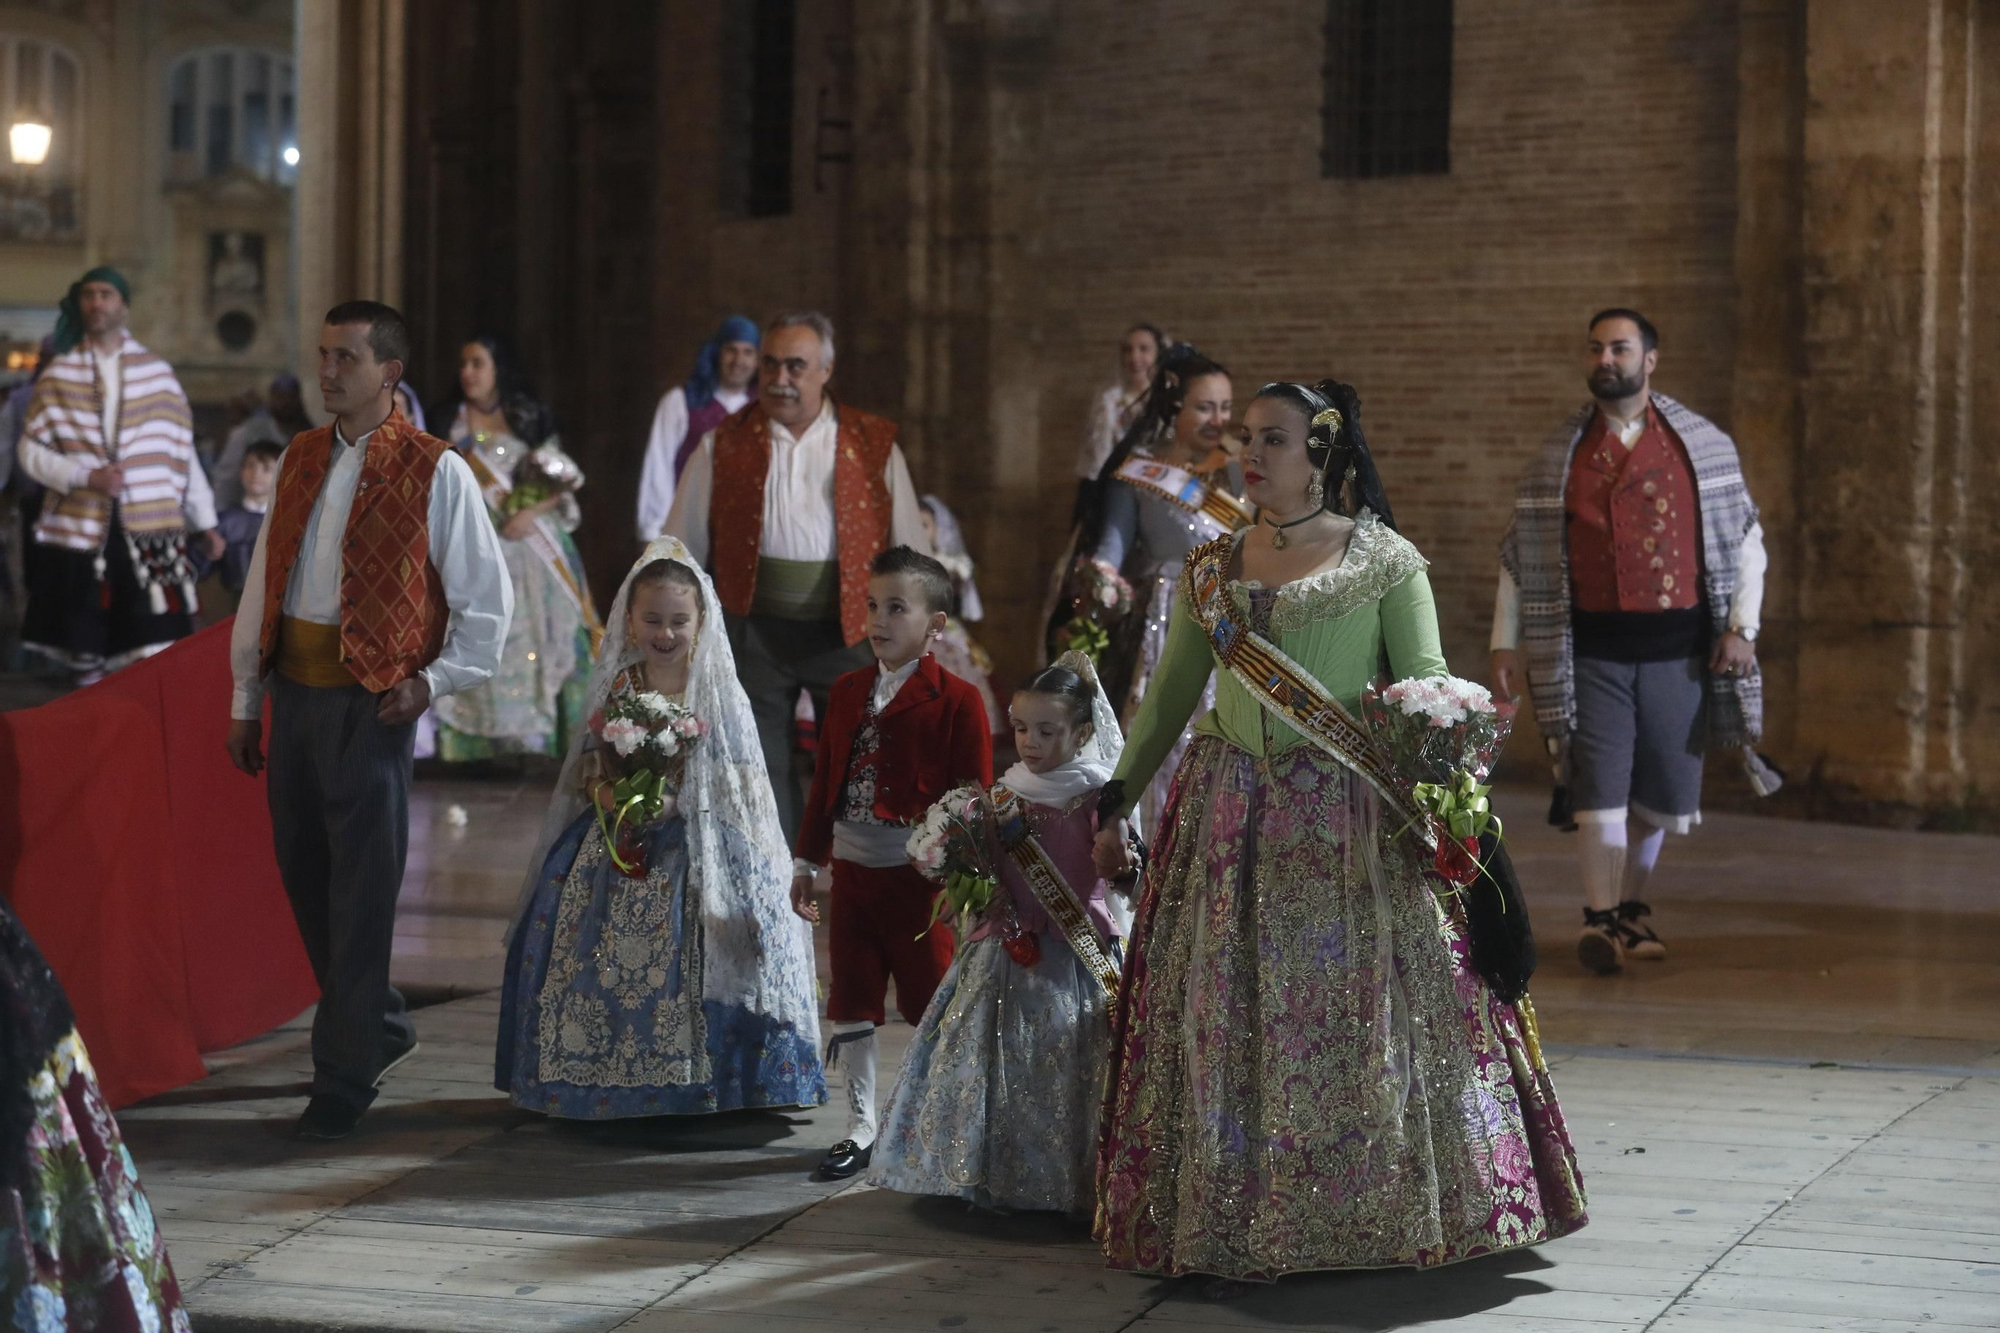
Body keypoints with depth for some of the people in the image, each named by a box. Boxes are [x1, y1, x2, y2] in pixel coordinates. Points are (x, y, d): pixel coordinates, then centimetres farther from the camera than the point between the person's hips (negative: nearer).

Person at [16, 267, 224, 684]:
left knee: (157, 664, -11)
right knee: (85, 657, 2)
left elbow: (183, 453, 12)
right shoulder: (59, 375, 9)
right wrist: (85, 476, -11)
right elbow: (31, 451, 5)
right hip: (80, 530, 1)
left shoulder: (157, 374, 9)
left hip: (150, 530, -1)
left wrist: (204, 522, 10)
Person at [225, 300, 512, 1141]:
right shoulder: (301, 460, 11)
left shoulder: (433, 471, -6)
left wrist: (433, 680, -9)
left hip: (371, 699, -6)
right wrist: (246, 697, 14)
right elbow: (265, 579, 15)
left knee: (361, 888, -1)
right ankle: (378, 1026, 32)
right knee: (302, 868, 12)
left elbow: (486, 598, -2)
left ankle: (345, 1077, 9)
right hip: (294, 687, 6)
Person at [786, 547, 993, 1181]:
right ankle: (860, 1127, 21)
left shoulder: (956, 700, -8)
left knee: (931, 1003, 4)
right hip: (852, 868, 6)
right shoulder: (848, 691, 10)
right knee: (852, 1003, 10)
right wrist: (806, 862, 12)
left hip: (920, 874, -5)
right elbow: (826, 778, 13)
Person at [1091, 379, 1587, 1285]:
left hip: (1348, 819, -3)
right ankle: (1231, 1224, 13)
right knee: (1226, 1013, 4)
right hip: (1228, 817, 4)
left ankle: (1382, 1210, 11)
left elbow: (1427, 687, -3)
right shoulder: (1210, 566, 11)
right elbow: (1169, 696, 16)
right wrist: (1117, 800, 13)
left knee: (1355, 1001, -2)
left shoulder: (1385, 561, 0)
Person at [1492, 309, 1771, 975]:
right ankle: (1602, 917, 5)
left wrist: (1743, 626, -2)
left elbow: (1746, 539, 8)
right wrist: (1506, 645, 4)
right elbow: (1520, 553, 9)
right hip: (1592, 650, -1)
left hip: (1677, 647, 1)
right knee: (1599, 787, -8)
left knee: (1663, 793, 7)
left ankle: (1630, 901, 28)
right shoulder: (1559, 454, 6)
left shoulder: (1703, 444, 5)